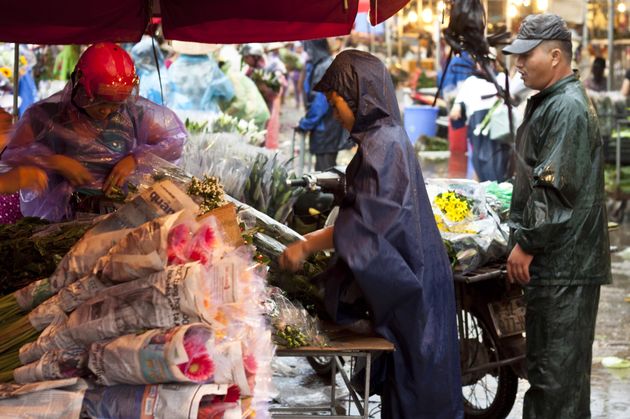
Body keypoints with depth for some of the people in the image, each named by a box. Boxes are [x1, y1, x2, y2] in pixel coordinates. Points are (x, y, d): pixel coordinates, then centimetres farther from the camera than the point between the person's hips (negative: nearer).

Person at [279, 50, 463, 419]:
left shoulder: (383, 143, -19)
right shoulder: (384, 136, 12)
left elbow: (368, 220, -25)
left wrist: (307, 246, -19)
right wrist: (316, 239, 18)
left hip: (406, 280, -10)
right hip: (404, 275, 10)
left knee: (414, 379, -1)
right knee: (404, 377, 15)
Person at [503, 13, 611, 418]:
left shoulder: (568, 108, -16)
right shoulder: (548, 103, 17)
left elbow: (556, 189, -22)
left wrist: (527, 245, -17)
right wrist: (523, 242, 22)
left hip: (564, 264, -11)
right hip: (553, 260, 11)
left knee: (559, 369, -7)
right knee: (545, 361, 18)